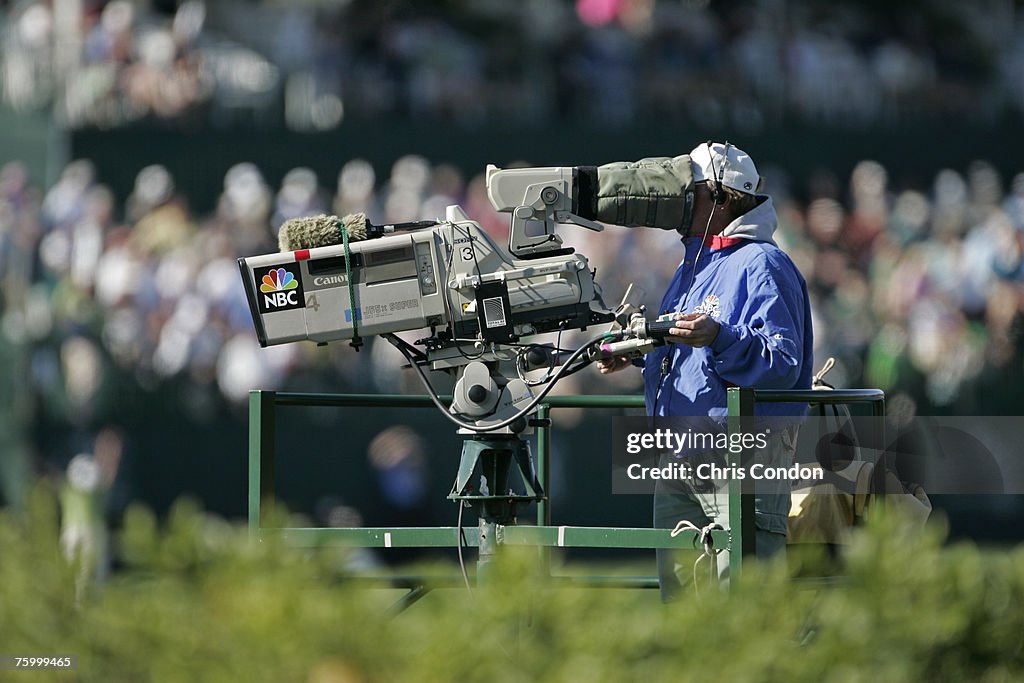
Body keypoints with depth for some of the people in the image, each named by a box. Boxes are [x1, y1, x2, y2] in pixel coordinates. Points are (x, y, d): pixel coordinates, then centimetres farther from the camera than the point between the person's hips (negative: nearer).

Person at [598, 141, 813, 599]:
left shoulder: (761, 265, -9)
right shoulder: (692, 267, 21)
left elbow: (783, 364, -19)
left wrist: (719, 338, -31)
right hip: (678, 457, 9)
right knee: (676, 584, 10)